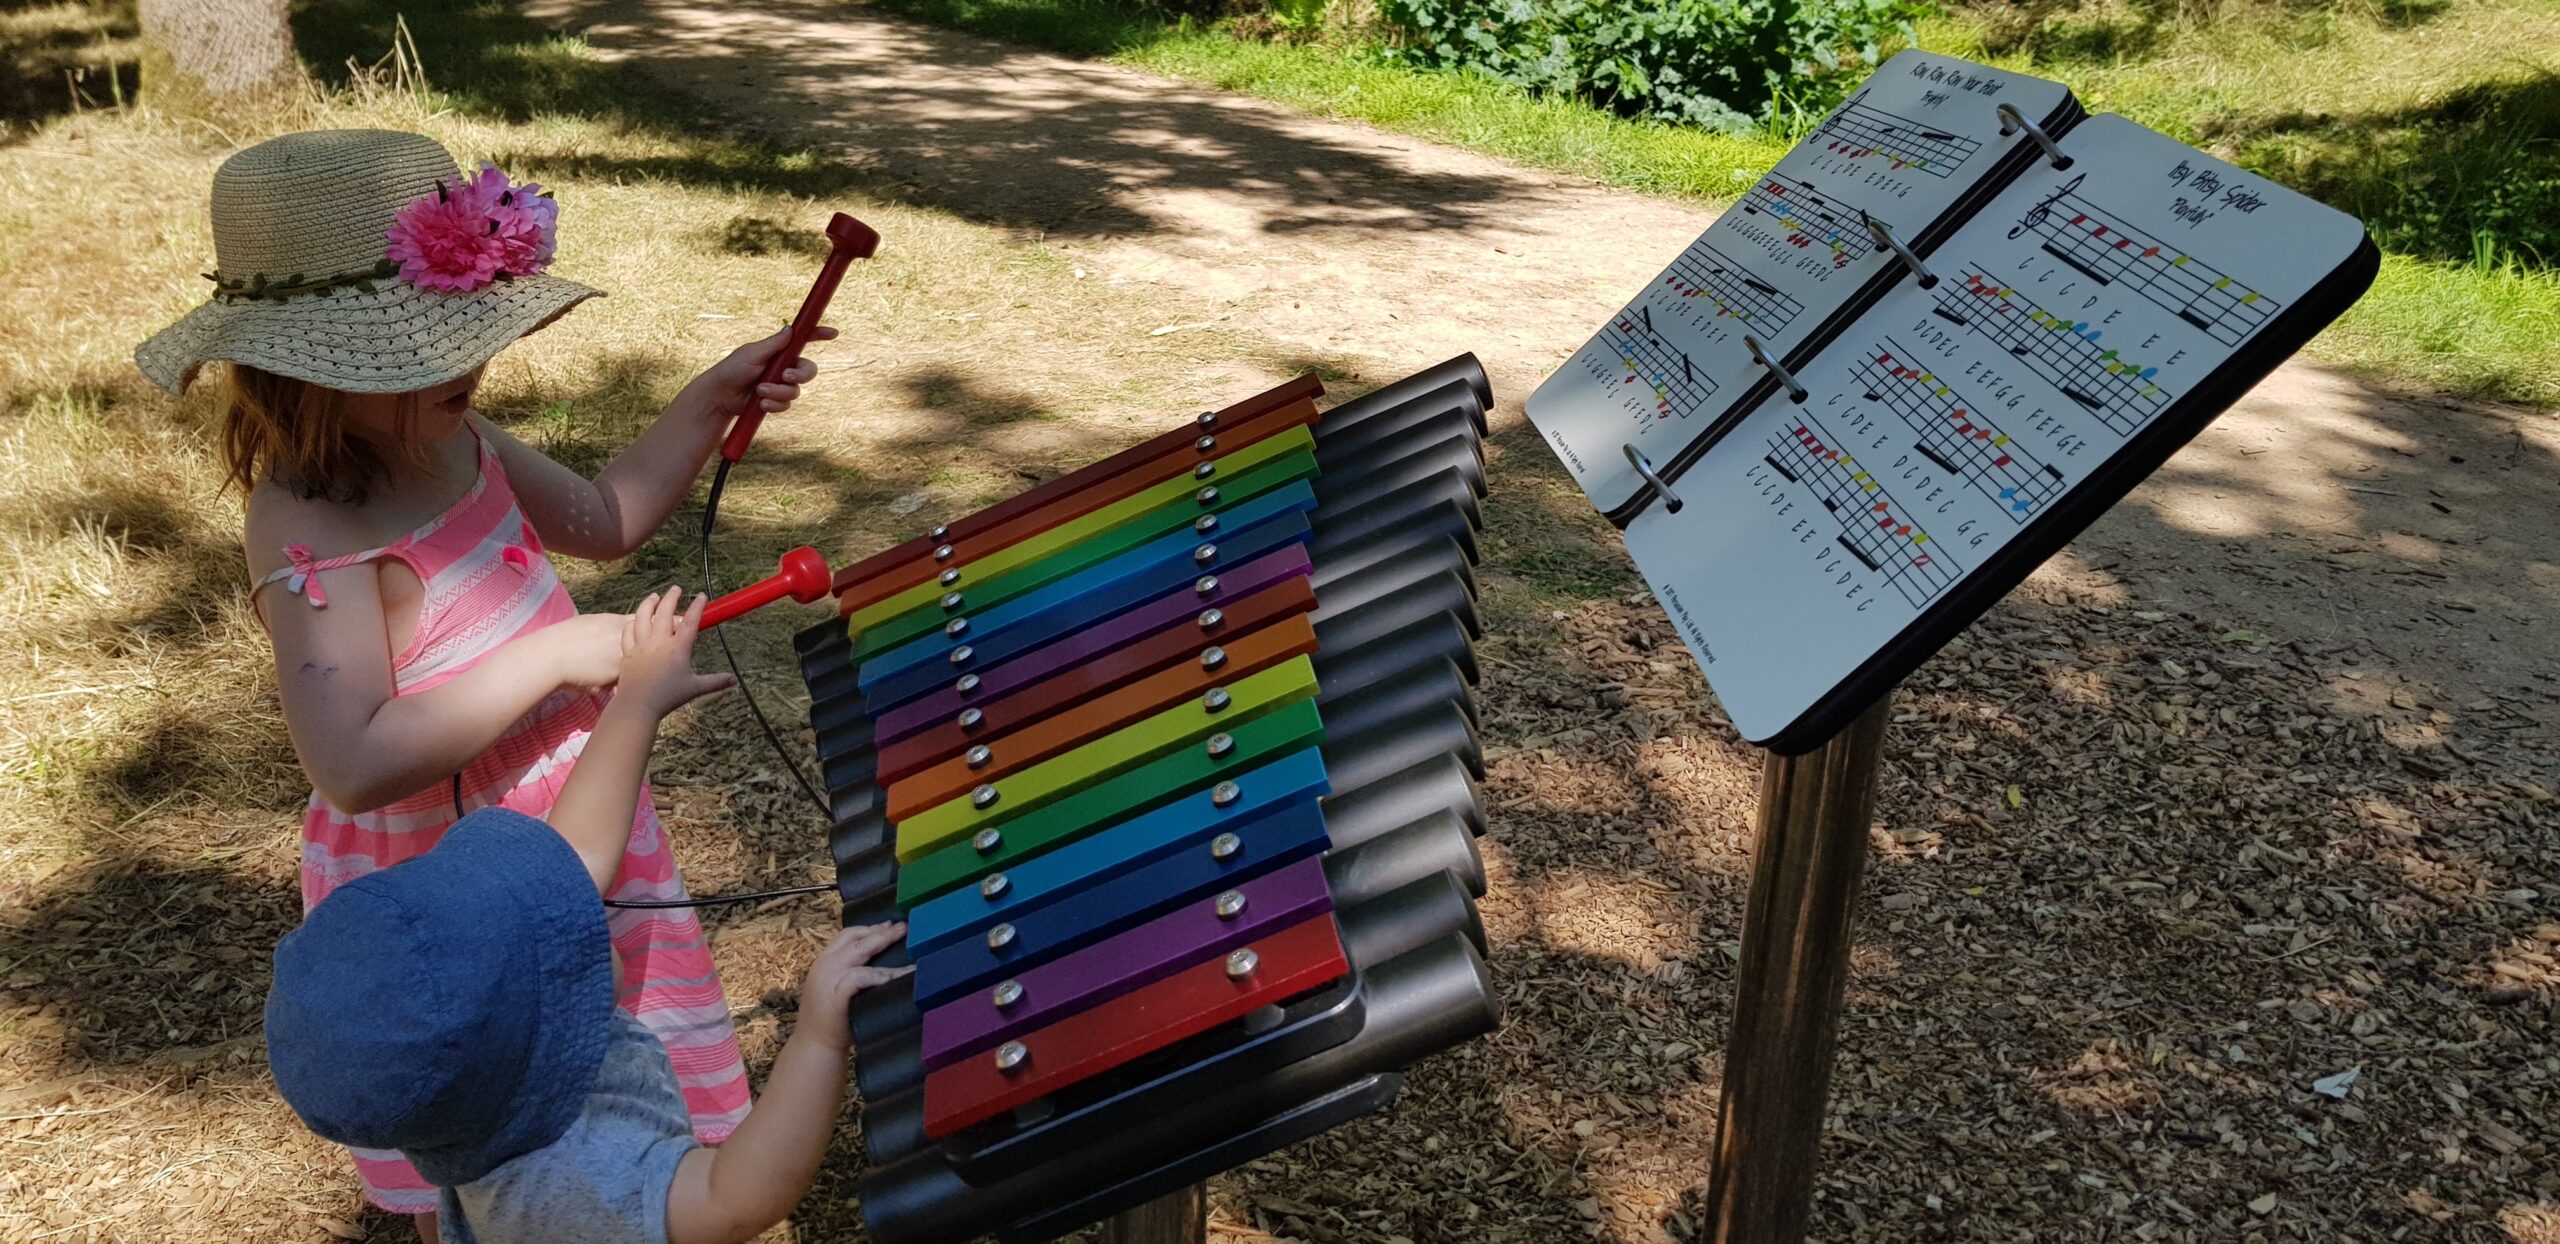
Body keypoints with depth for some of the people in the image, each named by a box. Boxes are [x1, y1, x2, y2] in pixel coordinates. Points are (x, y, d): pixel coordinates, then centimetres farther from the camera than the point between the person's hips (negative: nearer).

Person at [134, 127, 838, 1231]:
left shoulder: (452, 441, -5)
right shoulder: (315, 533, -31)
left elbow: (606, 518, 12)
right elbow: (355, 766, -40)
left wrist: (713, 399, 0)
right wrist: (553, 654, -37)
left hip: (580, 828, 8)